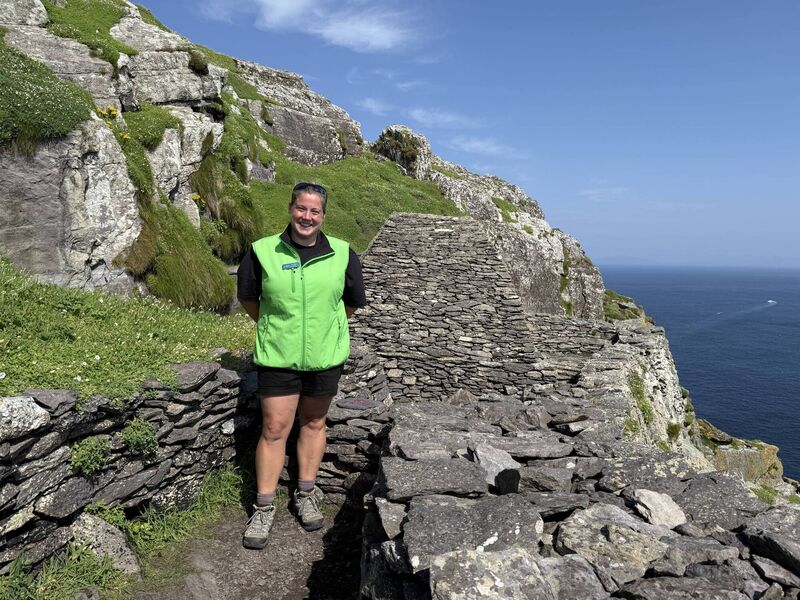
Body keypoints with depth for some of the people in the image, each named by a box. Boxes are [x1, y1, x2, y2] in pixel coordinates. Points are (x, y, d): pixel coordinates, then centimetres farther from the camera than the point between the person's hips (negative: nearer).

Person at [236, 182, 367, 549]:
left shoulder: (342, 254, -4)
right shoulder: (262, 251, -7)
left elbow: (352, 302, 10)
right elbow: (247, 297, 9)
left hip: (325, 356, 1)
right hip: (276, 356, -1)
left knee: (314, 424, 15)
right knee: (274, 429, 4)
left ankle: (306, 495, 33)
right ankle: (264, 508, 19)